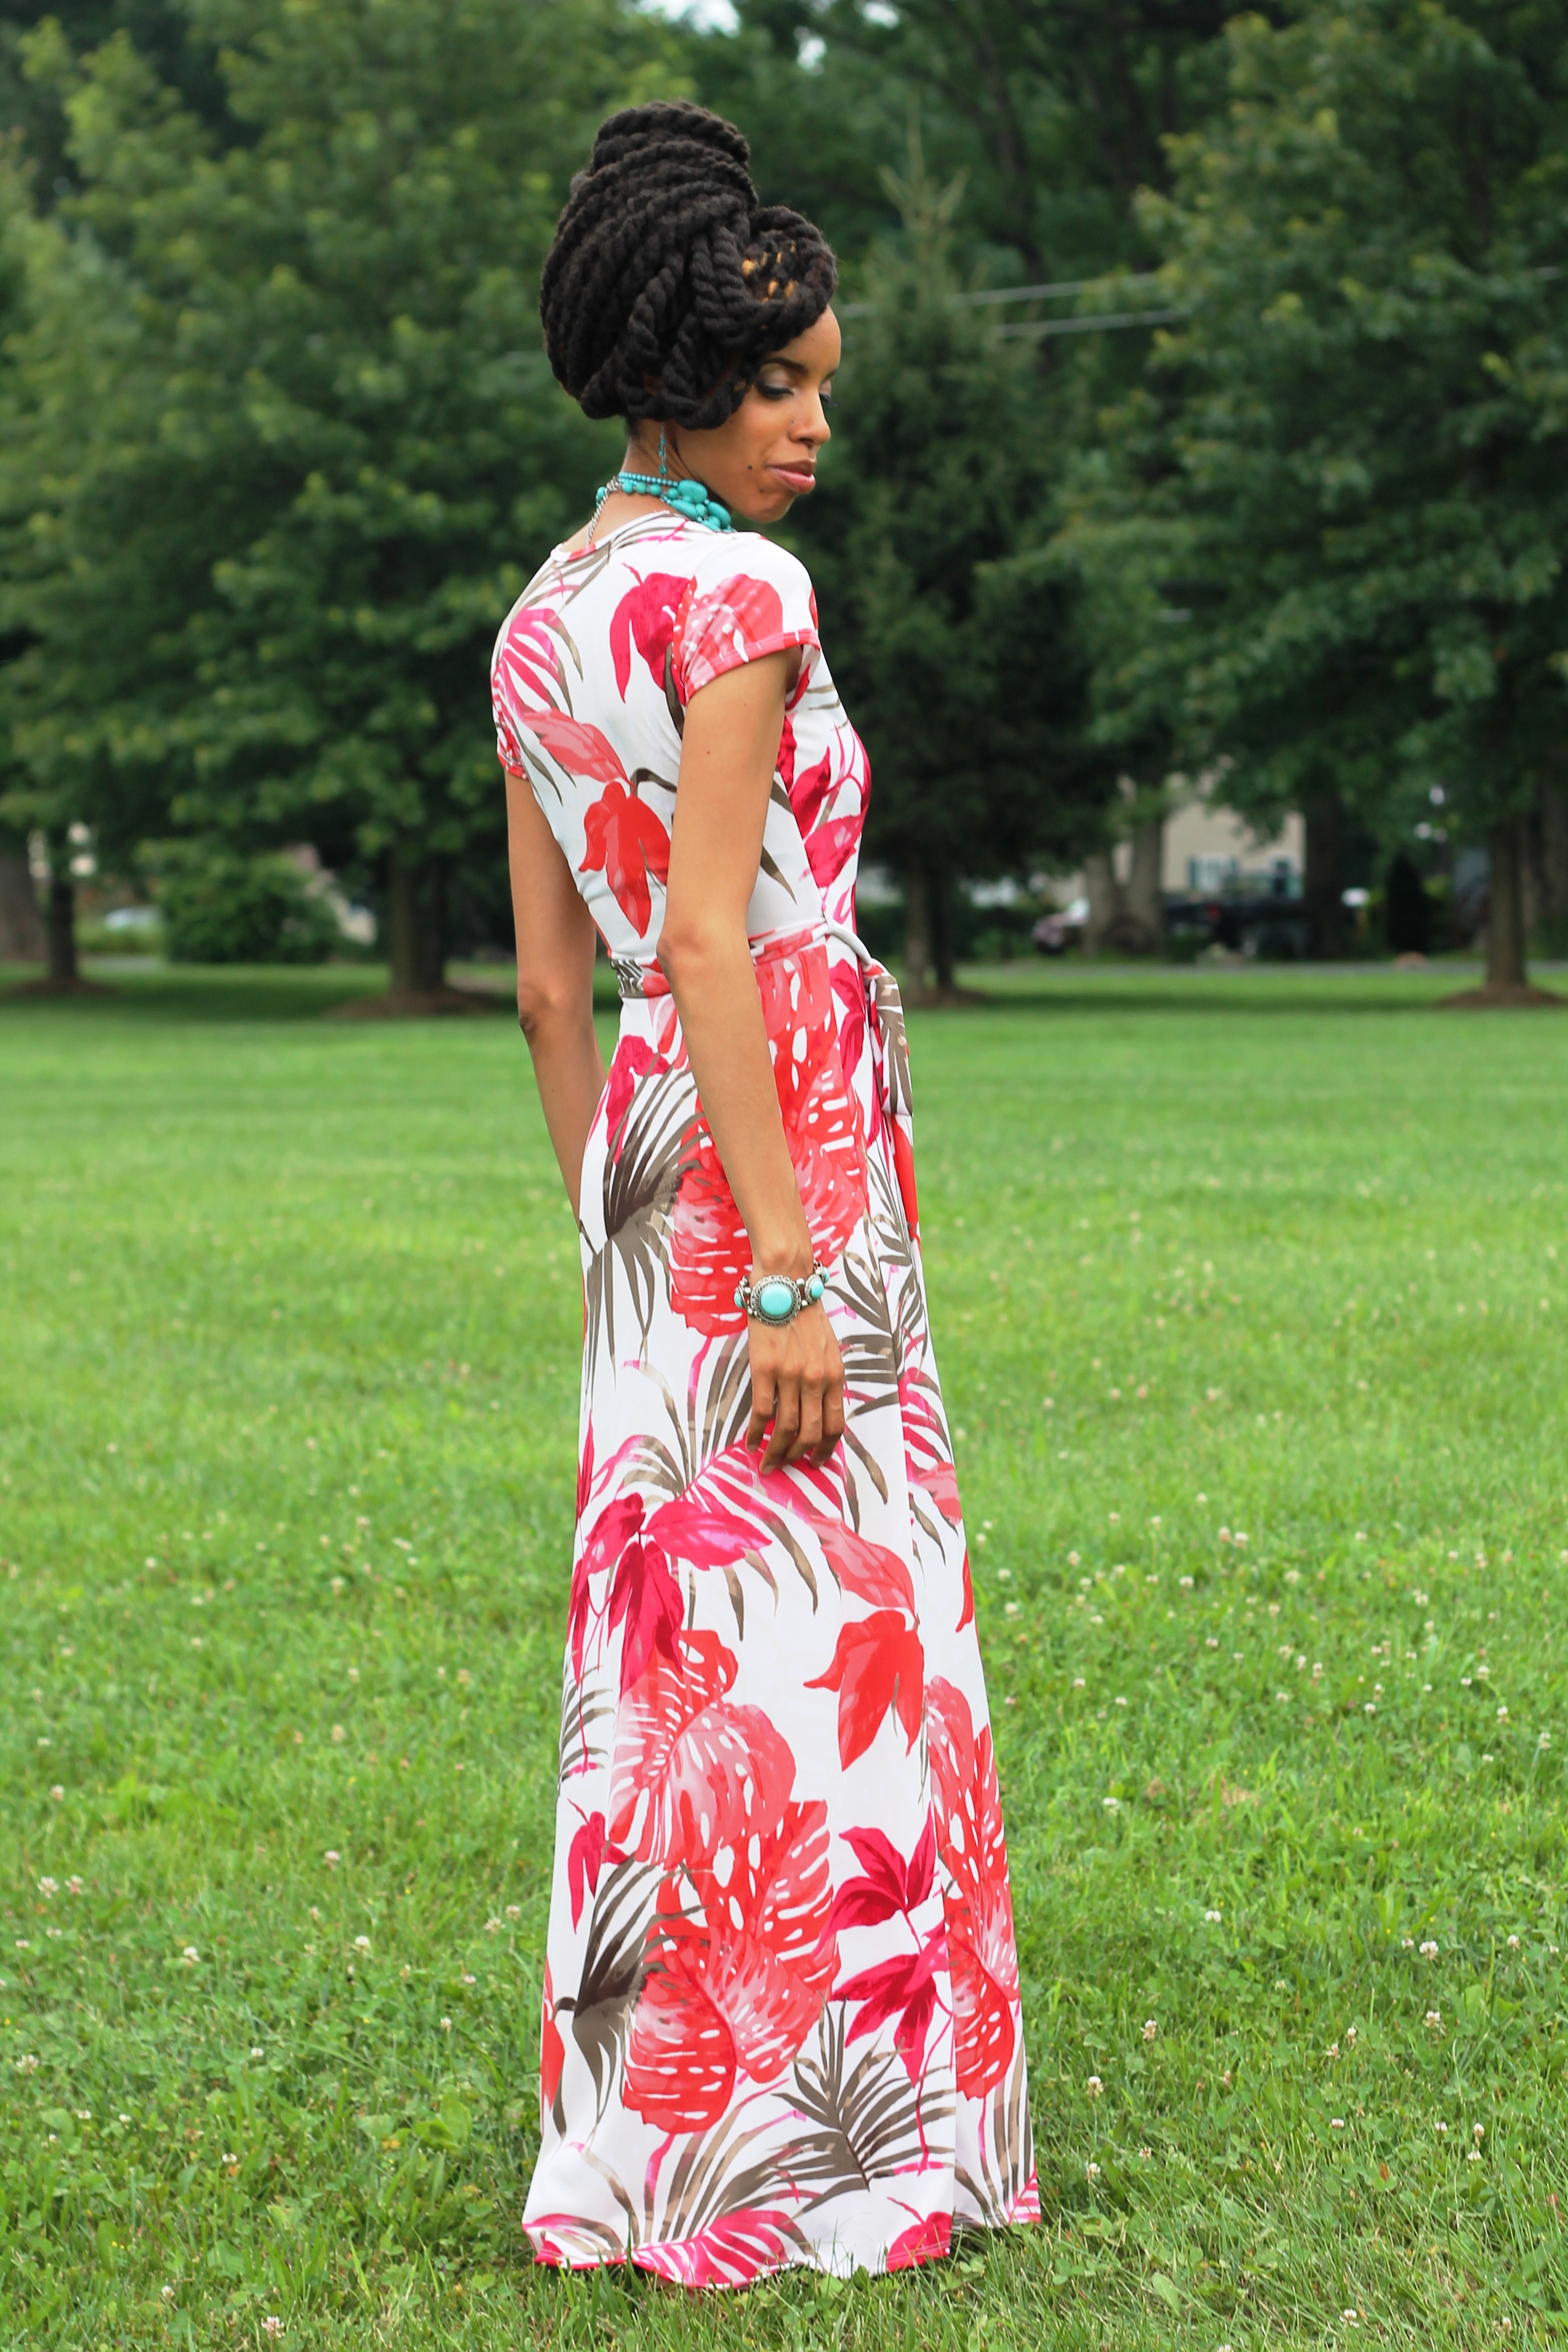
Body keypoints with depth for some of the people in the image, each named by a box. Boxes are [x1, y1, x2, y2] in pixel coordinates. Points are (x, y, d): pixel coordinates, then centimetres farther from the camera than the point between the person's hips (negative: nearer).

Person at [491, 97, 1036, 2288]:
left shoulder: (542, 621, 13)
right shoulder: (735, 591, -12)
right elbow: (711, 939, -19)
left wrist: (615, 1235, 20)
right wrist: (789, 1269, -20)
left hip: (649, 1136, 9)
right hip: (782, 1143, -9)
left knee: (676, 1626, 12)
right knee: (818, 1627, -4)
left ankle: (646, 2144, 18)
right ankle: (802, 2152, 1)